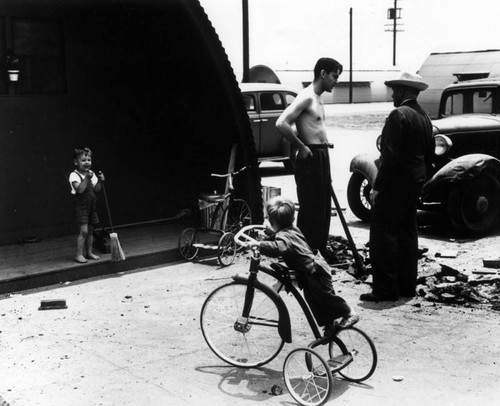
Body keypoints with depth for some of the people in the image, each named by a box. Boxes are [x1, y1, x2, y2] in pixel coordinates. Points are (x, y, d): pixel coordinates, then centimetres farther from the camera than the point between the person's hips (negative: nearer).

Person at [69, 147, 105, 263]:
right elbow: (80, 190, -24)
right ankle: (79, 254, -5)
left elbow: (96, 189, 8)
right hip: (81, 206, -7)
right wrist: (87, 178, -30)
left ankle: (89, 252, 22)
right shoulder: (74, 175, -12)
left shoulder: (91, 174, 9)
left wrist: (100, 181, -8)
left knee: (90, 230, 12)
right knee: (83, 231, -12)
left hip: (91, 205, 7)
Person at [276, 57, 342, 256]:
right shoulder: (306, 97, -15)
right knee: (310, 211, -4)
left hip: (321, 157, 10)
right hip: (310, 158, -10)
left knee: (324, 209, 16)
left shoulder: (317, 99, 15)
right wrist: (301, 147, -19)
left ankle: (320, 252, 26)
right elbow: (281, 123, -25)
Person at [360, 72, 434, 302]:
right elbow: (429, 153, 17)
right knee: (407, 232, 14)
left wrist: (378, 186, -17)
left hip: (396, 182, -10)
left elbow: (390, 156, -21)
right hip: (415, 182, 10)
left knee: (383, 234, -5)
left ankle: (385, 289, -4)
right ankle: (407, 285, 20)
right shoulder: (424, 117, 13)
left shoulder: (399, 115, -16)